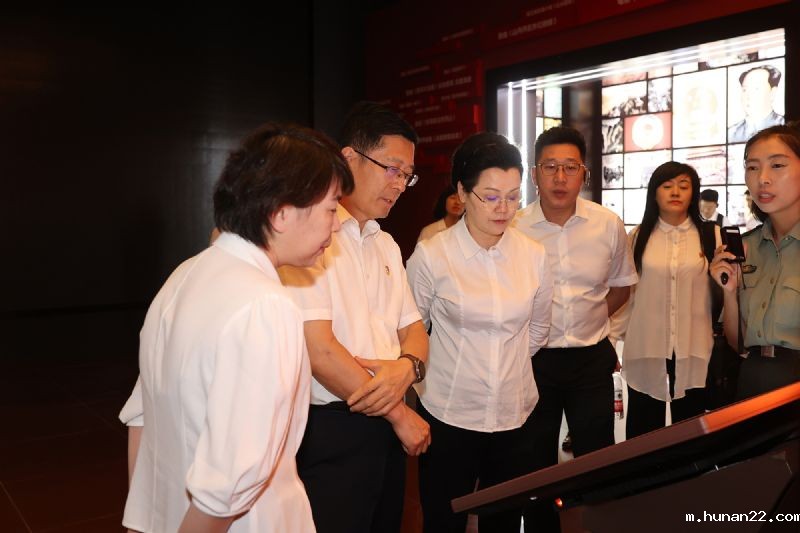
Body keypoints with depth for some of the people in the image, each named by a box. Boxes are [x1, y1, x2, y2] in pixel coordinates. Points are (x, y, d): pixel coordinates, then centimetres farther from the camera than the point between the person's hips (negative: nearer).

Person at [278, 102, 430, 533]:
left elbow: (412, 327, 12)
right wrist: (400, 414, -10)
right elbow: (319, 352, -20)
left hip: (386, 430, 8)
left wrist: (408, 366, -12)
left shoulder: (386, 245, 12)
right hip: (329, 433, -7)